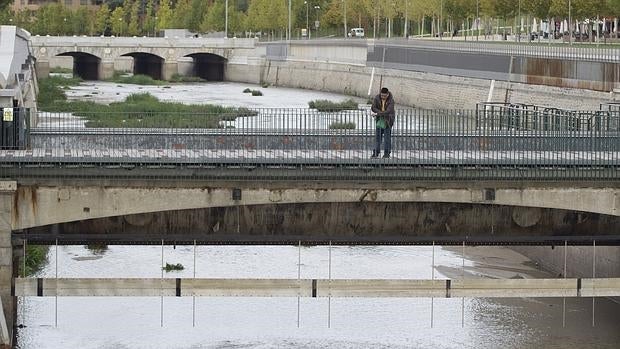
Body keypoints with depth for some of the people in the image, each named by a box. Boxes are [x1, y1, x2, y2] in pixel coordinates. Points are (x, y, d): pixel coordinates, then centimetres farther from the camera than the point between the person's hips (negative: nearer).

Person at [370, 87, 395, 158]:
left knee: (387, 135, -3)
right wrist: (381, 113, -24)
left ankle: (387, 153, 3)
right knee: (378, 136, 2)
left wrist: (378, 114, -30)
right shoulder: (377, 98, -10)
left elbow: (388, 111, -28)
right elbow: (373, 108, -14)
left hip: (388, 119, -3)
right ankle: (376, 152, 4)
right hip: (379, 119, 3)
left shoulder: (391, 100, -19)